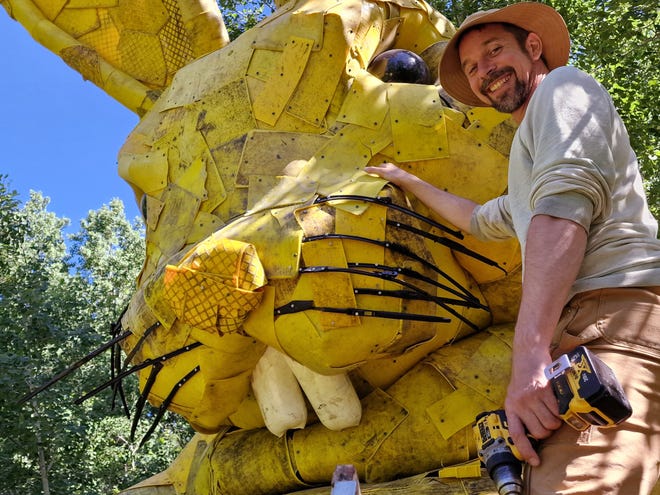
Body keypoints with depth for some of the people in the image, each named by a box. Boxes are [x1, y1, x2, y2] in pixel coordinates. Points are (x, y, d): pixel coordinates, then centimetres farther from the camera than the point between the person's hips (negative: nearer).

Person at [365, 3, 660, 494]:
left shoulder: (562, 86, 7)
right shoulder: (530, 149, 36)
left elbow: (567, 200, -12)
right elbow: (482, 220, 54)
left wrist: (528, 350, -22)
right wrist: (409, 181, 63)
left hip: (615, 316, -9)